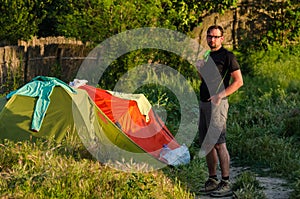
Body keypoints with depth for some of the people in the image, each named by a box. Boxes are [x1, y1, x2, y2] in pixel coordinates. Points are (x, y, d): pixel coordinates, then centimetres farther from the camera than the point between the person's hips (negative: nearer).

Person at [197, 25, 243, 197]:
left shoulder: (227, 56, -6)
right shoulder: (207, 56, 18)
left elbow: (238, 81, -10)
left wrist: (220, 95, -19)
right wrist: (200, 69, 7)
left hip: (217, 104, -8)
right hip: (204, 103, 8)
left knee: (219, 143, -12)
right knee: (207, 143, 9)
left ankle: (226, 183, -11)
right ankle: (212, 180, 16)